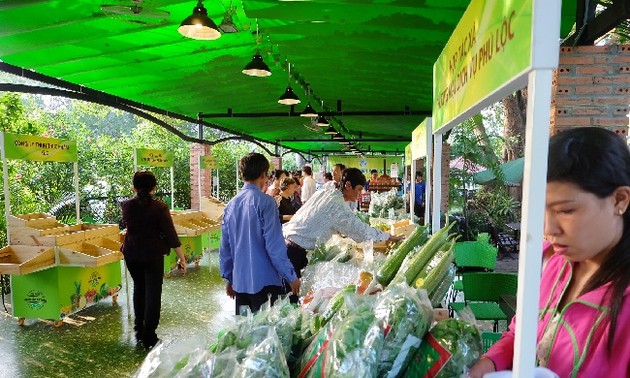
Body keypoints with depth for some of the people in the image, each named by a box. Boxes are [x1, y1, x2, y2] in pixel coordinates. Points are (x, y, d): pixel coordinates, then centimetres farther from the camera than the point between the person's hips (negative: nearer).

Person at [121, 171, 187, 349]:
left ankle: (139, 330, 31)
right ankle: (148, 337, 7)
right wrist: (182, 258, -8)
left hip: (132, 254, 5)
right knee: (153, 294, 4)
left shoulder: (127, 206, -2)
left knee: (139, 289, 22)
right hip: (153, 255, -5)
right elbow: (170, 234, -15)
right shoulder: (159, 207, -15)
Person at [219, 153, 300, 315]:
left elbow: (225, 247, 11)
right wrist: (291, 277, -7)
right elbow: (274, 245, -16)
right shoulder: (265, 202, -13)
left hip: (240, 282, 6)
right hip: (265, 281, -6)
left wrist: (228, 278, 21)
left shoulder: (231, 204, 6)